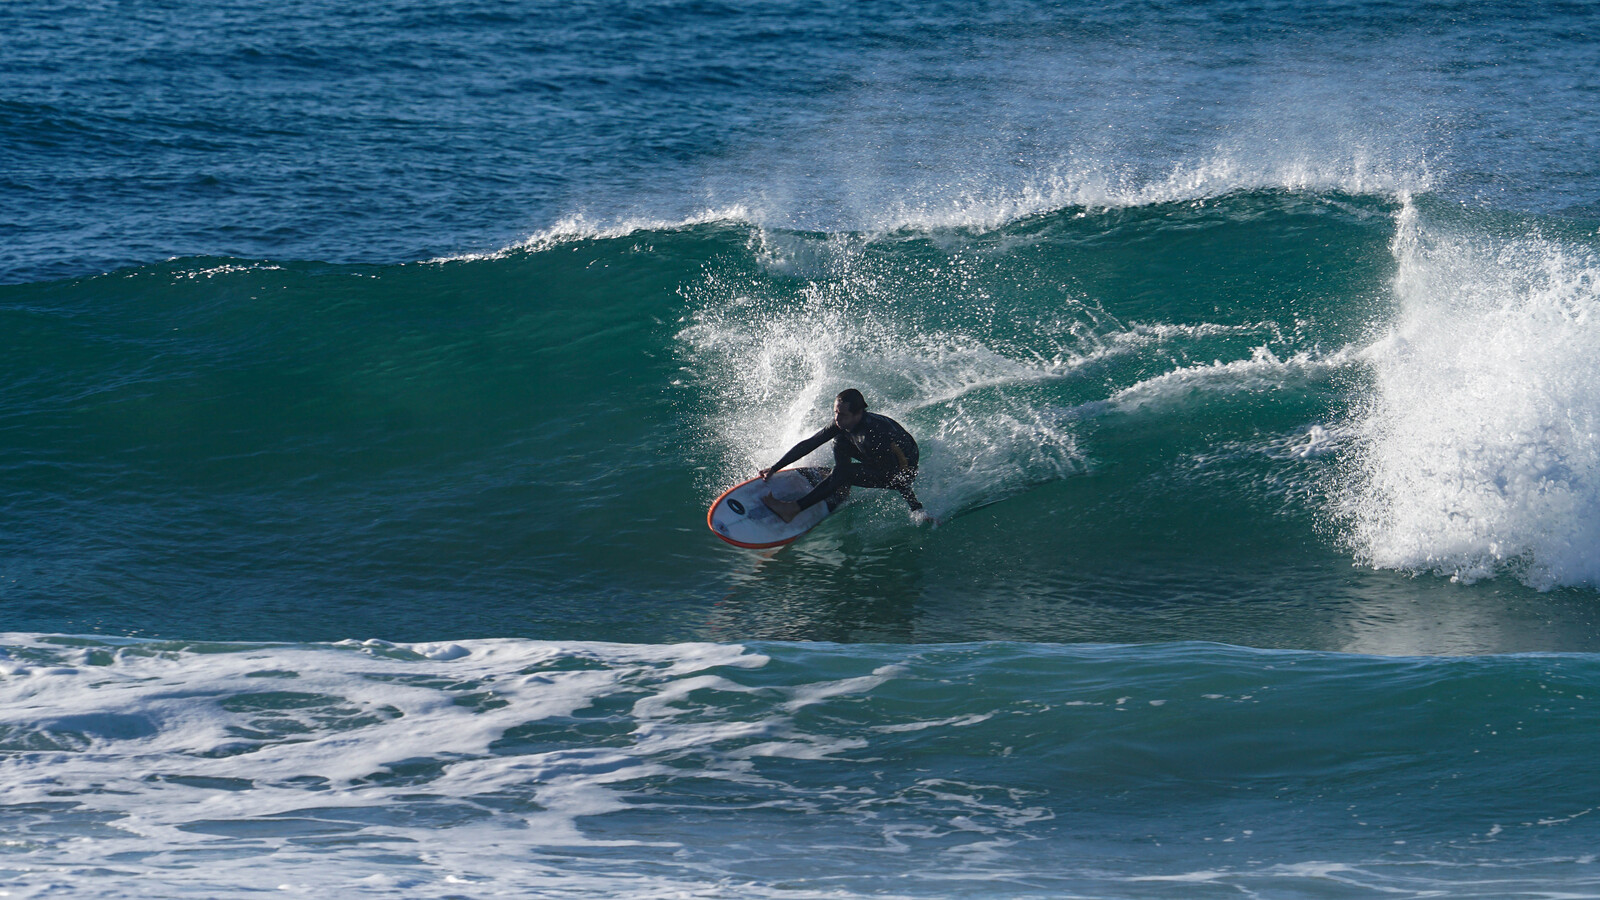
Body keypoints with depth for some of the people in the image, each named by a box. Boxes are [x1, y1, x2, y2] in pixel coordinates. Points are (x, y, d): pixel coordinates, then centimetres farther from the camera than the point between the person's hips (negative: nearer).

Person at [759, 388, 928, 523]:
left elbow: (899, 478, -37)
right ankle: (840, 494, 1)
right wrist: (774, 469, -7)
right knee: (840, 441, -7)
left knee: (842, 472, -23)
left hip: (905, 470, -8)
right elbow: (808, 445, -5)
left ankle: (793, 509, -20)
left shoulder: (874, 433, -37)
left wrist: (918, 511, -38)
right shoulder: (842, 424, -14)